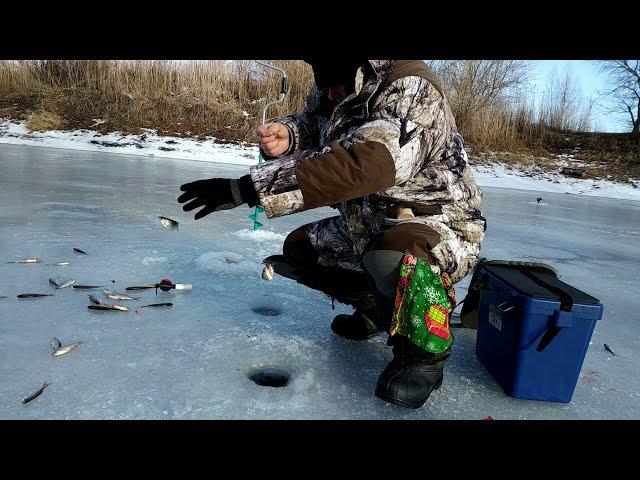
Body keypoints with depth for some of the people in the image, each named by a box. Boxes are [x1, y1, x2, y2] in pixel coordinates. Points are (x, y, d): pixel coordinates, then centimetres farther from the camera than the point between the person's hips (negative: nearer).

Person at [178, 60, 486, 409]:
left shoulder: (412, 91, -26)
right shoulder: (332, 86, -2)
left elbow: (358, 166, -41)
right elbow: (309, 123, 14)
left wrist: (247, 188, -40)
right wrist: (286, 135, -13)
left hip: (440, 226, -8)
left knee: (397, 254, -39)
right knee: (299, 250, 8)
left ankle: (424, 353, -11)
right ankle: (375, 308, 23)